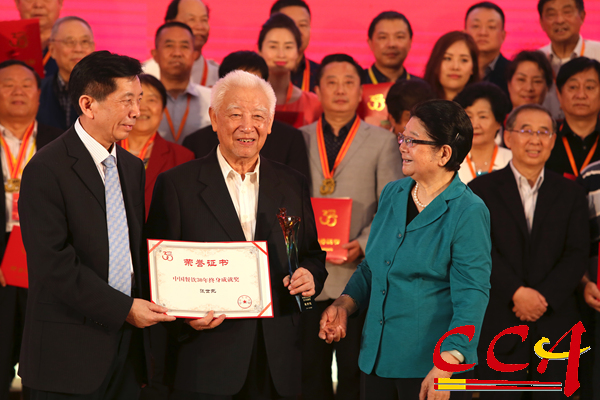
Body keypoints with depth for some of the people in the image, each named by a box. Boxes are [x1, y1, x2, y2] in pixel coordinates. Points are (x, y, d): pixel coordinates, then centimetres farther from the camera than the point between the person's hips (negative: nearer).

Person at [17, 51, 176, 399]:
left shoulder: (132, 167, 14)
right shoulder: (46, 170, -11)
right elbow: (54, 264, -17)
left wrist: (145, 300, 1)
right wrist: (124, 308, -16)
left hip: (126, 345, 7)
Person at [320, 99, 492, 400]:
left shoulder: (468, 212, -12)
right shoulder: (392, 194, 9)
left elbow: (471, 297, -17)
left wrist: (445, 367, -25)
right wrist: (343, 305, 2)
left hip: (428, 365, -6)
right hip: (377, 358, 6)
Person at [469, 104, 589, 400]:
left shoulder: (570, 193, 11)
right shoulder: (482, 190, 4)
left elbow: (577, 254, 1)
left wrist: (544, 298, -12)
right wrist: (517, 292, -18)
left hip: (555, 324, 2)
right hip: (499, 325, -2)